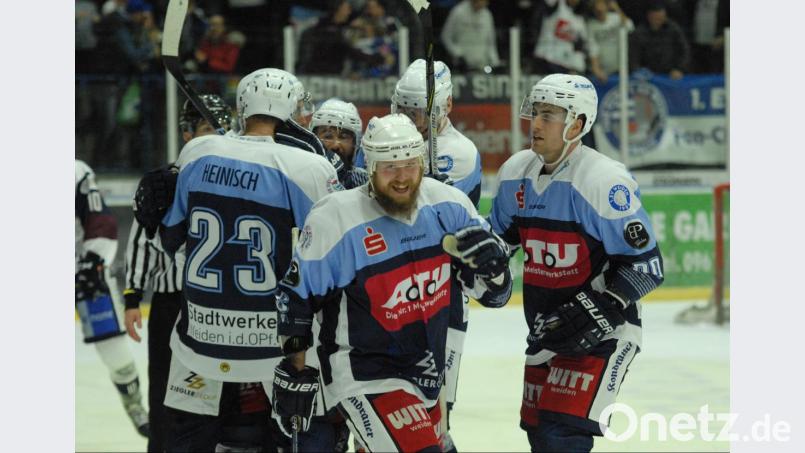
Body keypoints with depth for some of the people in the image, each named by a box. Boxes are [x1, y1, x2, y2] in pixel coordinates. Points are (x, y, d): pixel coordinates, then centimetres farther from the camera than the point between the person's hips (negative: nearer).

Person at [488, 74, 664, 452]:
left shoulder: (606, 181, -20)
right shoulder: (515, 173, 2)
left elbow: (645, 265, -18)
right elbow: (499, 235, 20)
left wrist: (598, 313, -26)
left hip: (602, 332, -8)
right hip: (546, 331, 8)